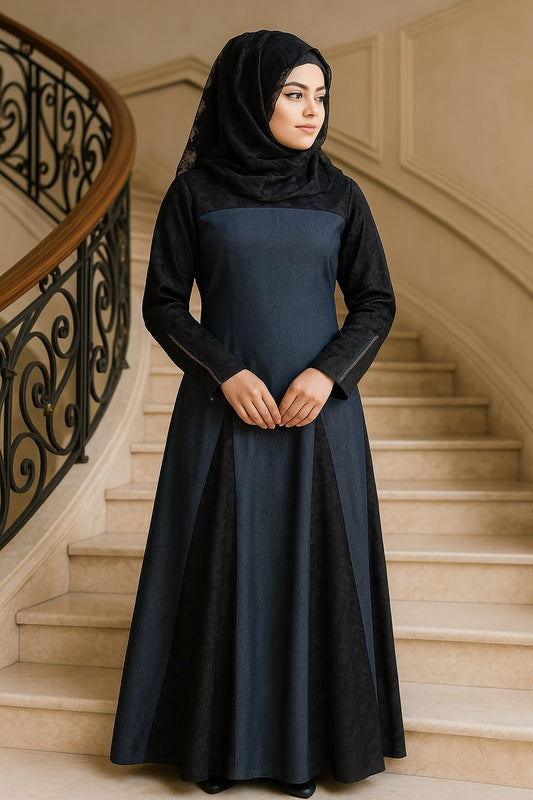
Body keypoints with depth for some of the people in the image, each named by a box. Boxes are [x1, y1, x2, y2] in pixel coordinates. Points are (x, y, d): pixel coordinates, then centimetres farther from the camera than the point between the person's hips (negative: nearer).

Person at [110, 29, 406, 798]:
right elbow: (161, 304, -1)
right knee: (222, 567, 4)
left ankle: (305, 736, 22)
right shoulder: (194, 191, 0)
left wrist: (327, 372, -13)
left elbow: (376, 303, 4)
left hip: (319, 410, 2)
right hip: (225, 410, -1)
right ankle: (219, 734, 23)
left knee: (313, 565, 5)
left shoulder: (339, 194, 5)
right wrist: (226, 372, -15)